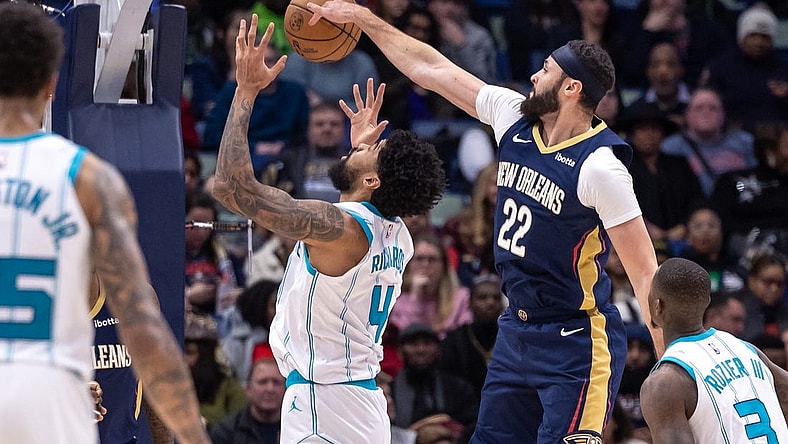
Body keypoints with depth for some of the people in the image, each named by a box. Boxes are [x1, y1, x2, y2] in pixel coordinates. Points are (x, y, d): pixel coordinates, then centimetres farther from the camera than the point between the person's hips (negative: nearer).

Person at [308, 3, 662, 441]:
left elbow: (645, 272, -18)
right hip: (517, 331, 8)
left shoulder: (599, 166, -19)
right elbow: (432, 70, 12)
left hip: (576, 343, -8)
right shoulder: (514, 117, 2)